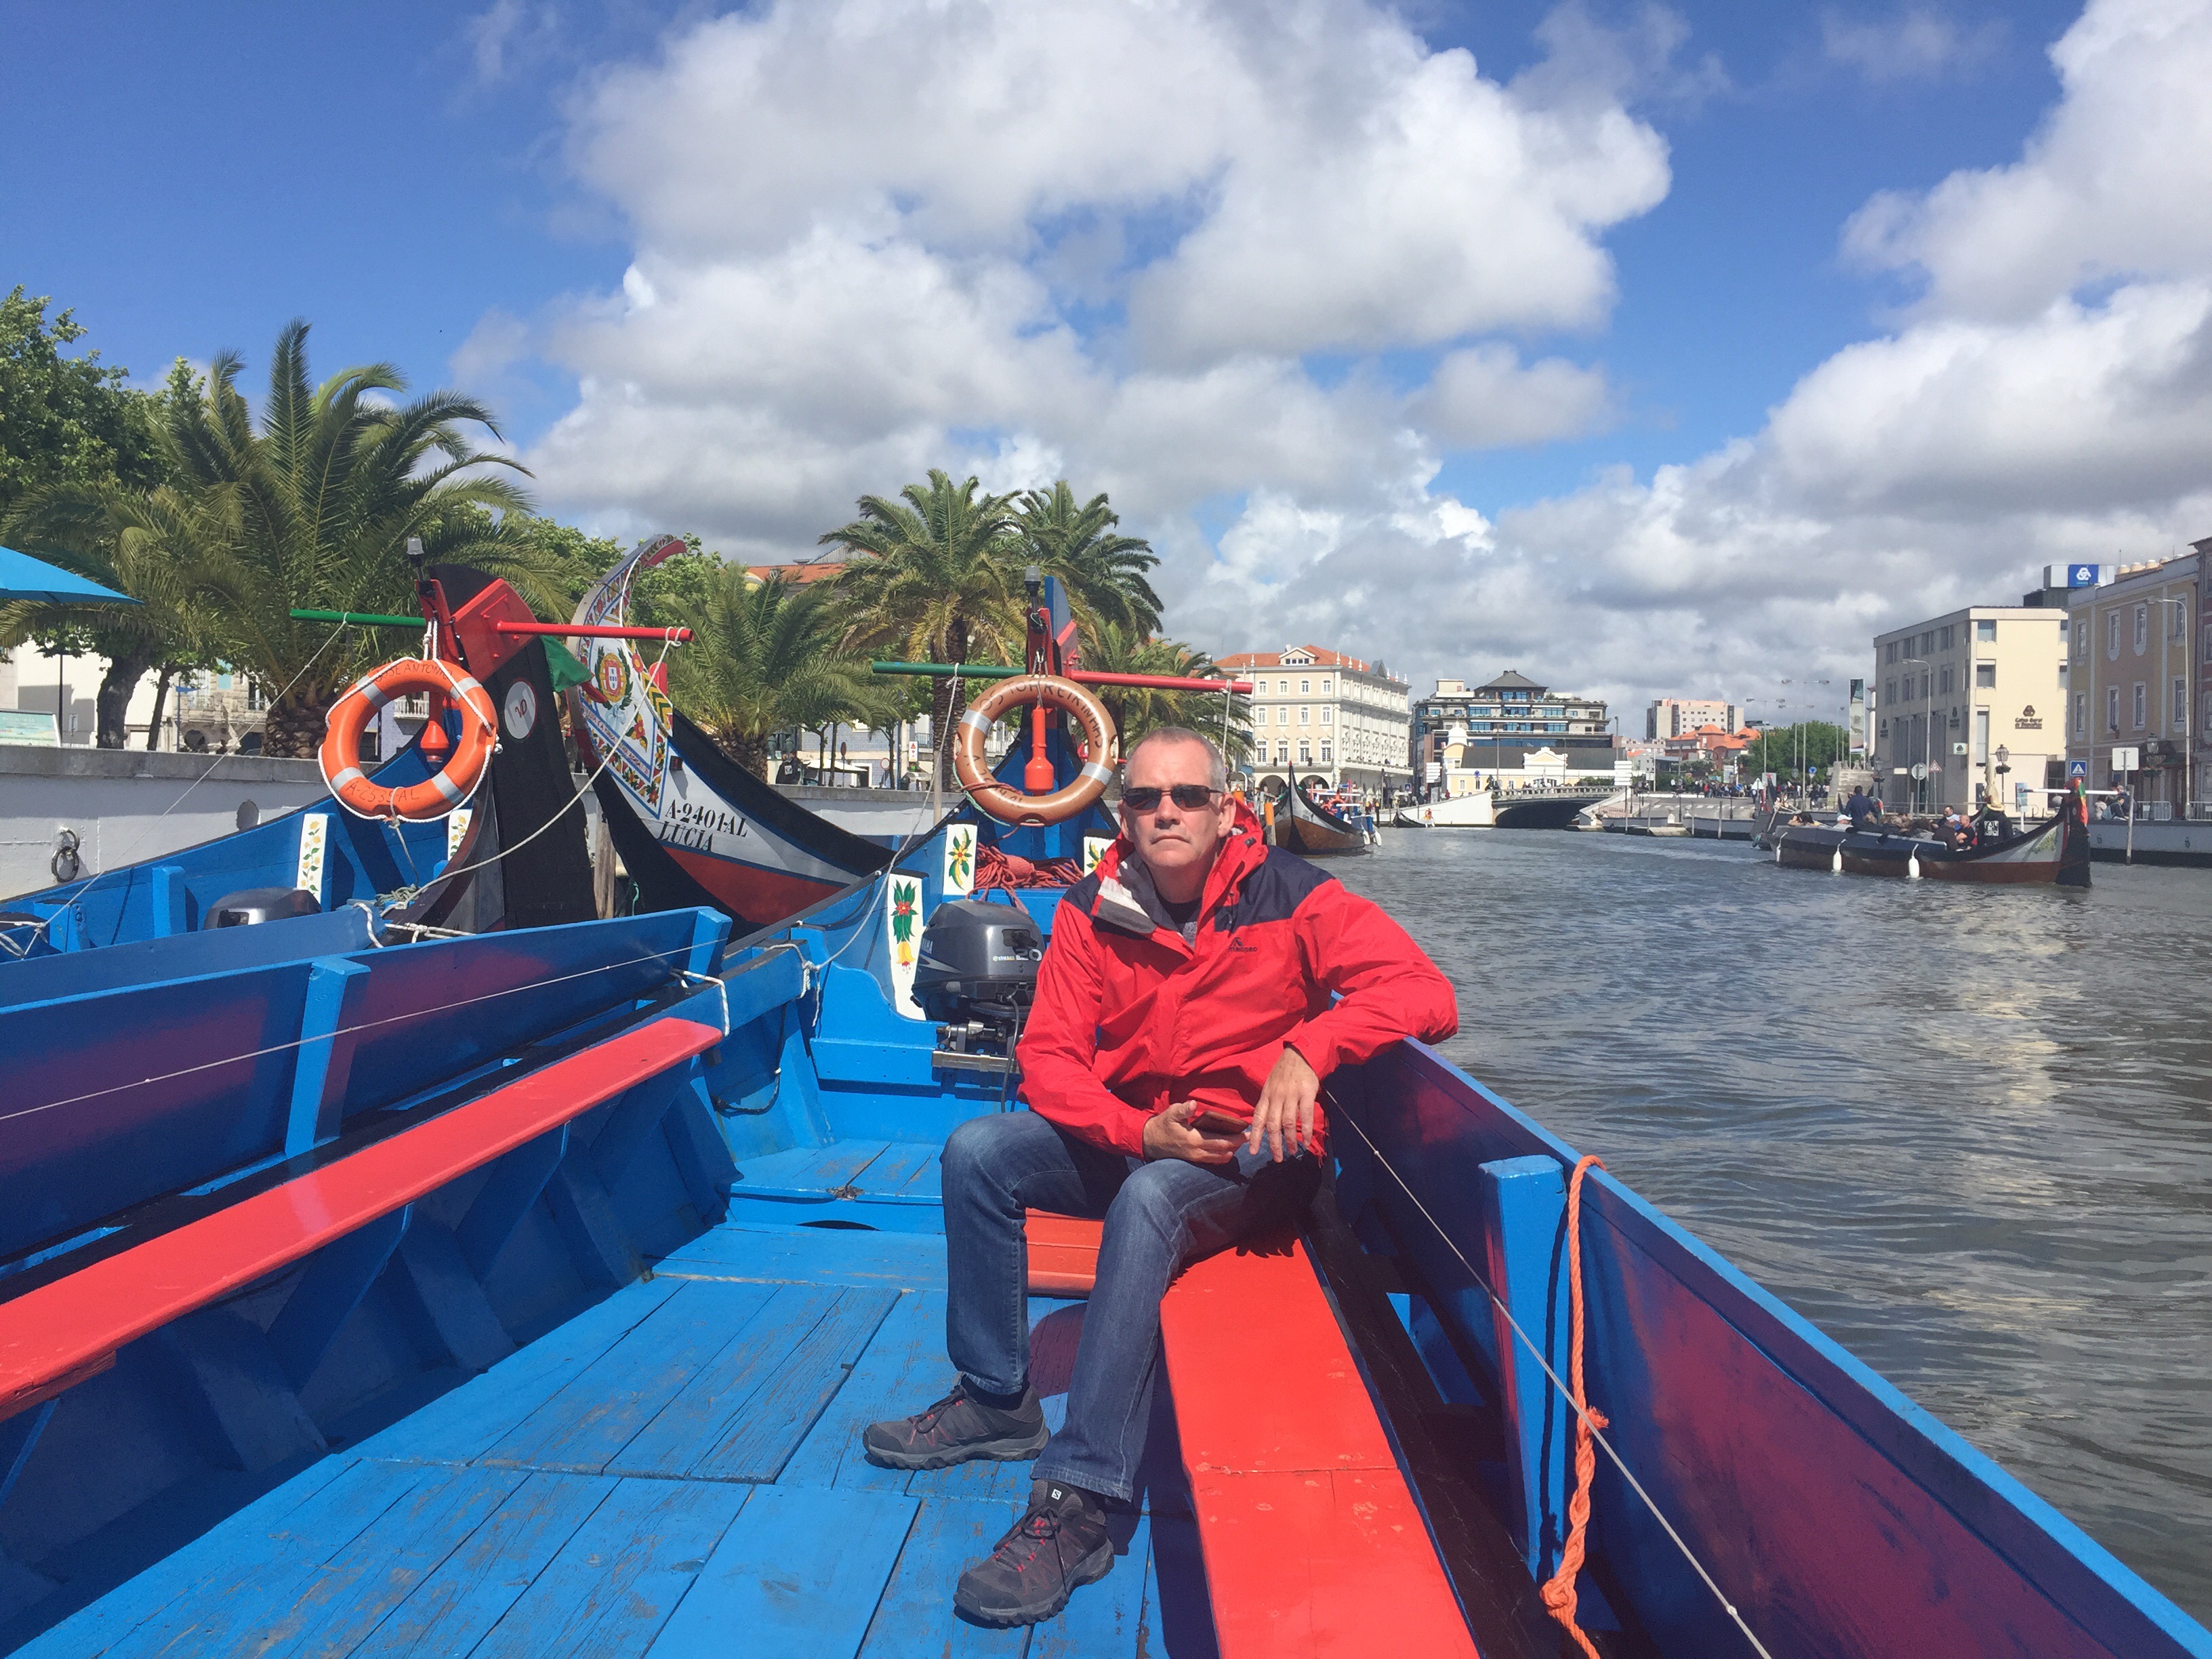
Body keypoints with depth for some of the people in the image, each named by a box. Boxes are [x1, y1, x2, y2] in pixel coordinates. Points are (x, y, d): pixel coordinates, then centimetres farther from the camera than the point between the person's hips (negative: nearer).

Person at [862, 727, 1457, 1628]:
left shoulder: (1289, 896, -14)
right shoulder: (1093, 910, -4)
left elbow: (1427, 994, -22)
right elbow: (1048, 1053, -5)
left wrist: (1307, 1048, -37)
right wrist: (1142, 1131, -22)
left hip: (1251, 1152, -5)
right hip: (1130, 1130, 5)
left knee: (1150, 1200, -35)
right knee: (977, 1152, -12)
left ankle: (1077, 1503, -34)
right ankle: (996, 1400, 2)